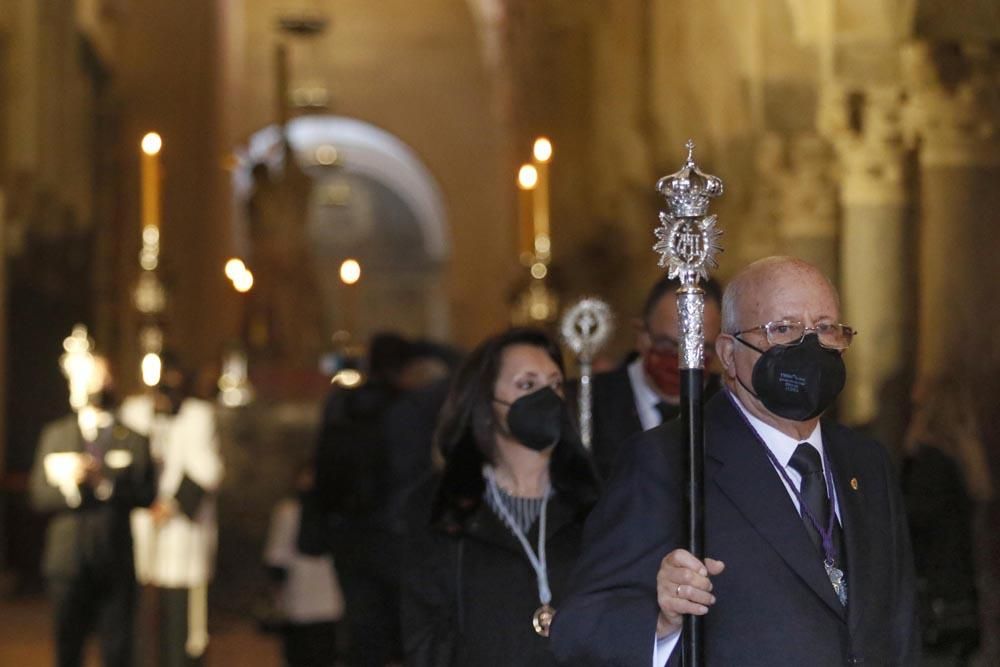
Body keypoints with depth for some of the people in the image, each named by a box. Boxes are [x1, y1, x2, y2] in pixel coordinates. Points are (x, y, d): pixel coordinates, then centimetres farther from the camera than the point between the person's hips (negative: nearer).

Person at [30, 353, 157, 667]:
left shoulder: (133, 439, 5)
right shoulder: (56, 435, 9)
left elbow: (146, 494, -3)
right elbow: (40, 495, 2)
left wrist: (104, 480, -16)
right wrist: (70, 482, -17)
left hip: (116, 561, -1)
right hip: (68, 559, 1)